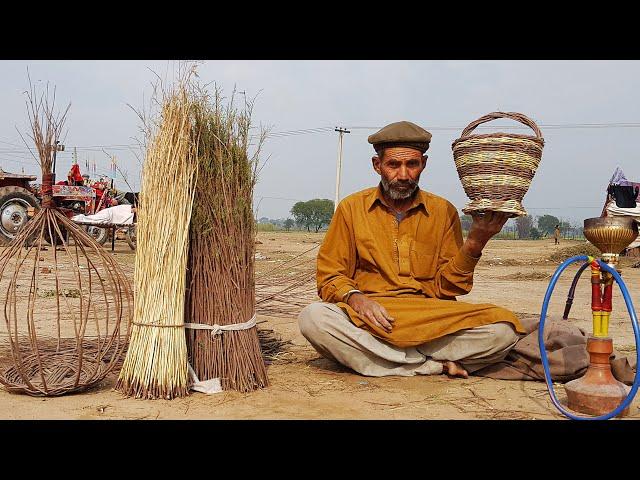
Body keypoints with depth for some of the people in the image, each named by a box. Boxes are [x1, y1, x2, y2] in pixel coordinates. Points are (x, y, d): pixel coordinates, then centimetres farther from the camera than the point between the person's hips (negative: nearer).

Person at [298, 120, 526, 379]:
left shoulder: (443, 212, 9)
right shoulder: (352, 208, 8)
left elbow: (445, 287, 6)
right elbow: (329, 275, 7)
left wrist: (475, 242, -9)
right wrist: (354, 297, -14)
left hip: (431, 321, 1)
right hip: (368, 318, 0)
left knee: (503, 327, -24)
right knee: (313, 318, -32)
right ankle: (438, 365, -23)